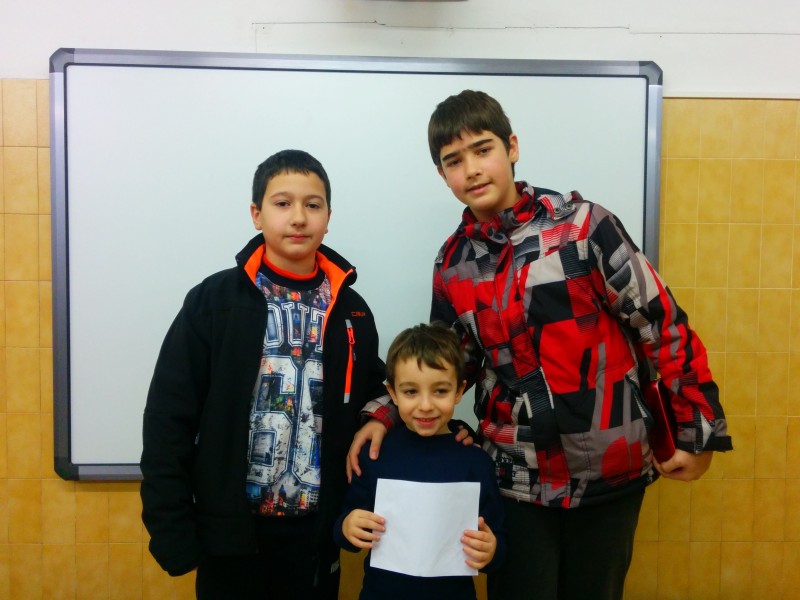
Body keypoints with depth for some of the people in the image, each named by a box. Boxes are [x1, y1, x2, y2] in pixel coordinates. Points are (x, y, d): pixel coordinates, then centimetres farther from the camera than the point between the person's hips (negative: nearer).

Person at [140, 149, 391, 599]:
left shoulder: (351, 310, 0)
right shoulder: (214, 301, -8)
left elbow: (369, 402, 8)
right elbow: (168, 419, -7)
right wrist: (171, 529, -9)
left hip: (316, 533, 2)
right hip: (230, 531, -2)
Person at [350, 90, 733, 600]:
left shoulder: (582, 223, -10)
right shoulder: (453, 264, 1)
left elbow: (661, 323, -6)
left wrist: (697, 430, -3)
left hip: (609, 468, -2)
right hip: (517, 479, 2)